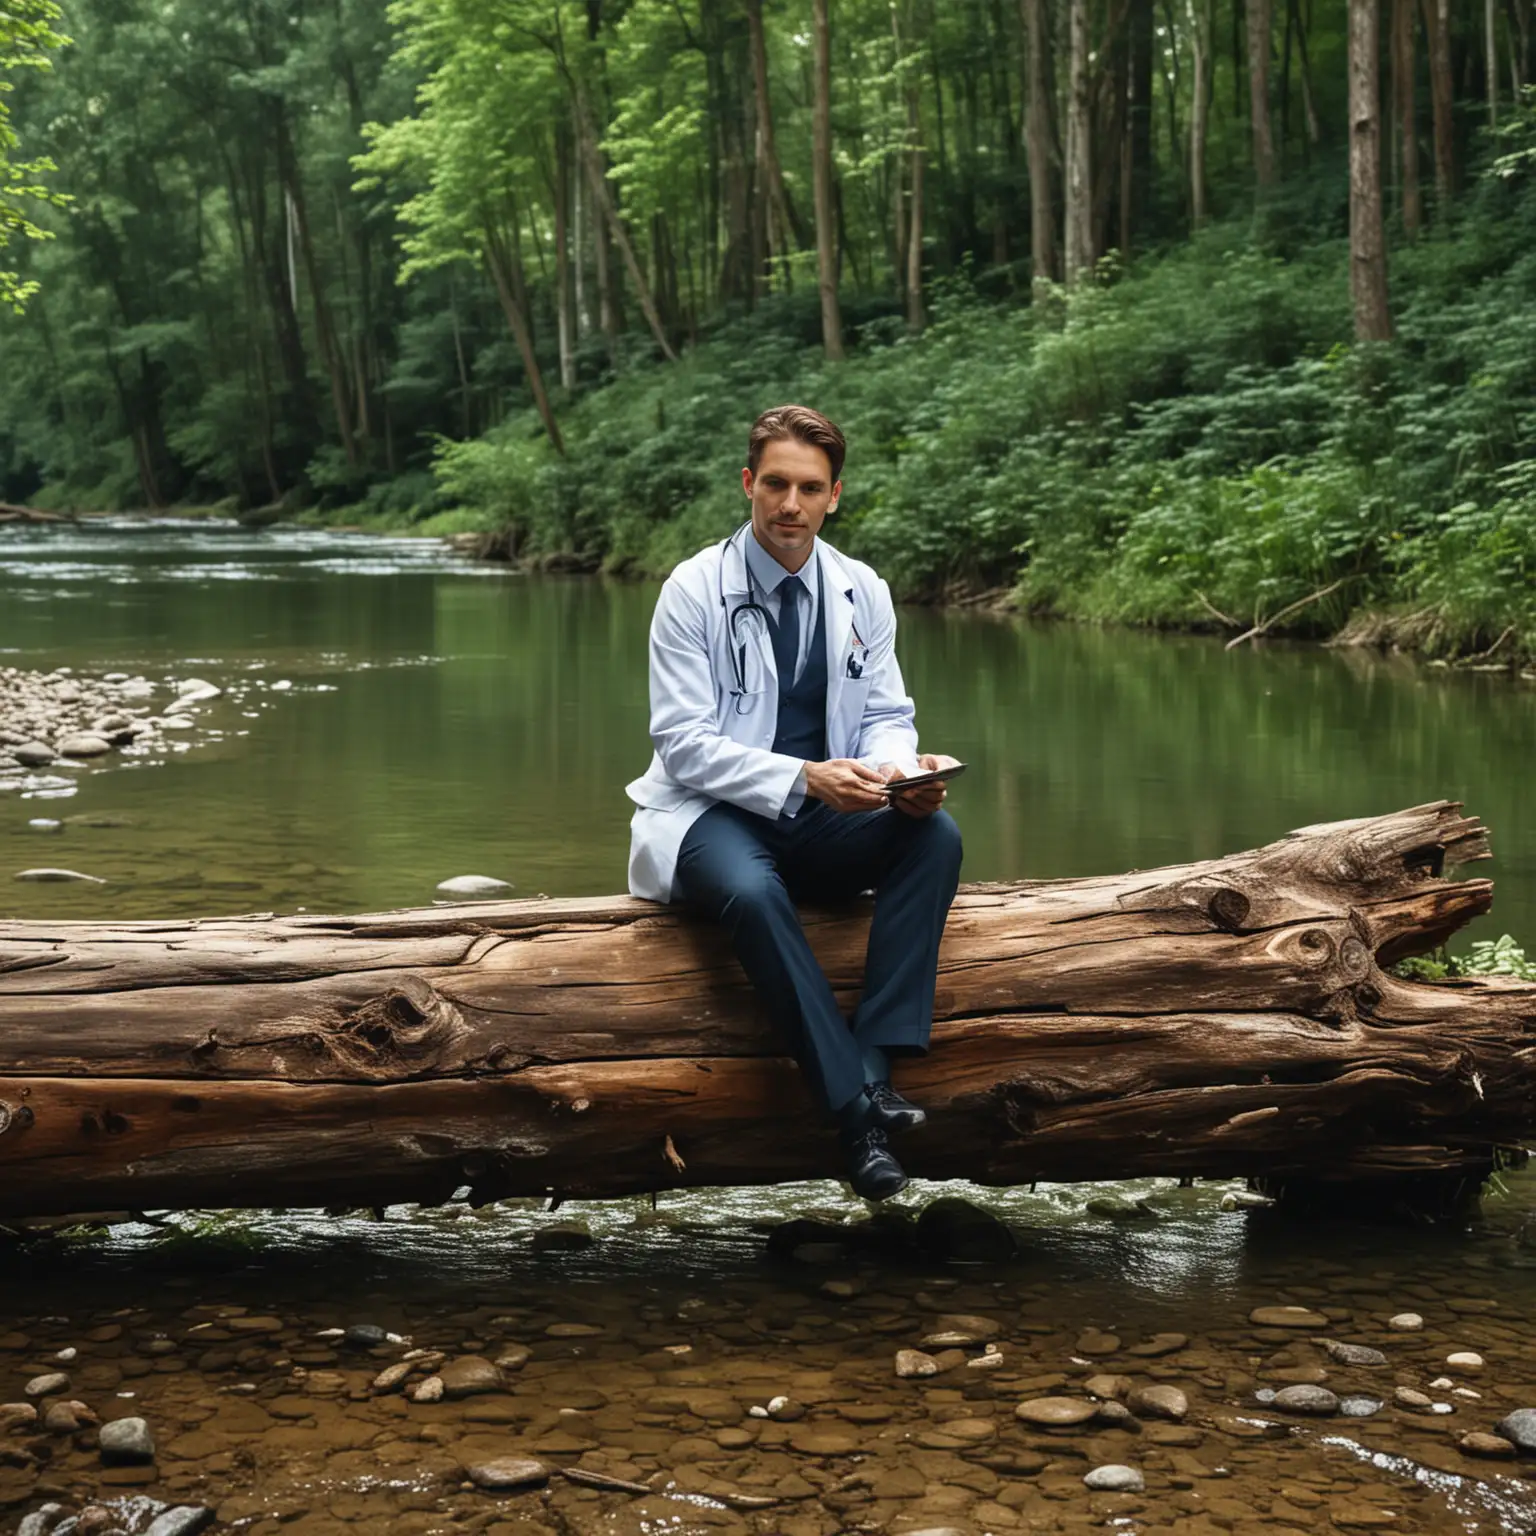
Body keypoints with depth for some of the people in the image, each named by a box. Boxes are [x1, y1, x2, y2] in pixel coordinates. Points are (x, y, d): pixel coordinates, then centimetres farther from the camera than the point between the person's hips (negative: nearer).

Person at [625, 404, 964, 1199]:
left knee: (936, 836, -25)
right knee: (752, 891, -38)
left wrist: (902, 771, -18)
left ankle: (875, 1064, -31)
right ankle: (857, 1107, -36)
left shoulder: (862, 591, 6)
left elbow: (886, 715, 8)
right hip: (714, 813, -4)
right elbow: (683, 741, -13)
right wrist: (800, 780, -26)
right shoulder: (694, 590, -7)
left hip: (825, 817, 5)